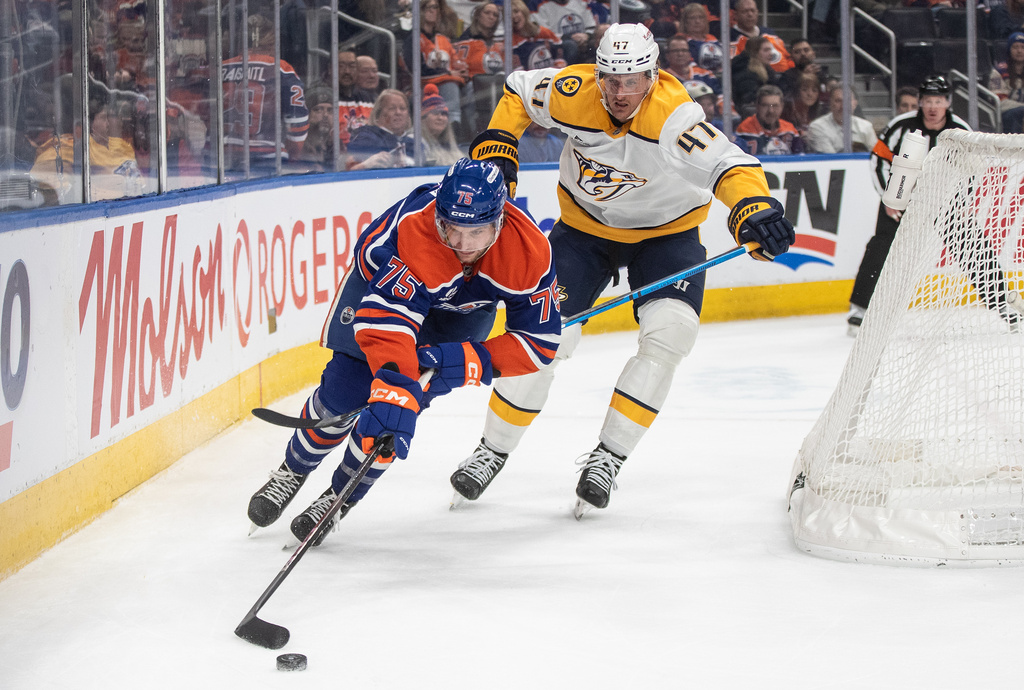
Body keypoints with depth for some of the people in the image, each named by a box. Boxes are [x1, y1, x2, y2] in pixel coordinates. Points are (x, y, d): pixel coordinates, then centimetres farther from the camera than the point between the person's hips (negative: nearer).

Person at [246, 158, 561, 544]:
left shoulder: (530, 251, -36)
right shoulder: (410, 228, -45)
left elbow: (538, 341, -26)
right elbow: (387, 316, -53)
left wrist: (471, 362, -39)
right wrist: (395, 389, -66)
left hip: (465, 304, 2)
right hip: (384, 278, -2)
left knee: (404, 397, -13)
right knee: (344, 388, -8)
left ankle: (341, 497, 11)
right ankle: (294, 471, 24)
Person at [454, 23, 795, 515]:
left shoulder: (673, 115, -33)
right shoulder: (572, 93, -23)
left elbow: (727, 164, -44)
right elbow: (517, 91, -2)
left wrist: (754, 207, -63)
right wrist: (496, 148, -11)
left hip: (666, 231, -2)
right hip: (585, 226, 2)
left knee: (669, 333, -22)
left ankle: (608, 457, -9)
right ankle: (493, 450, 11)